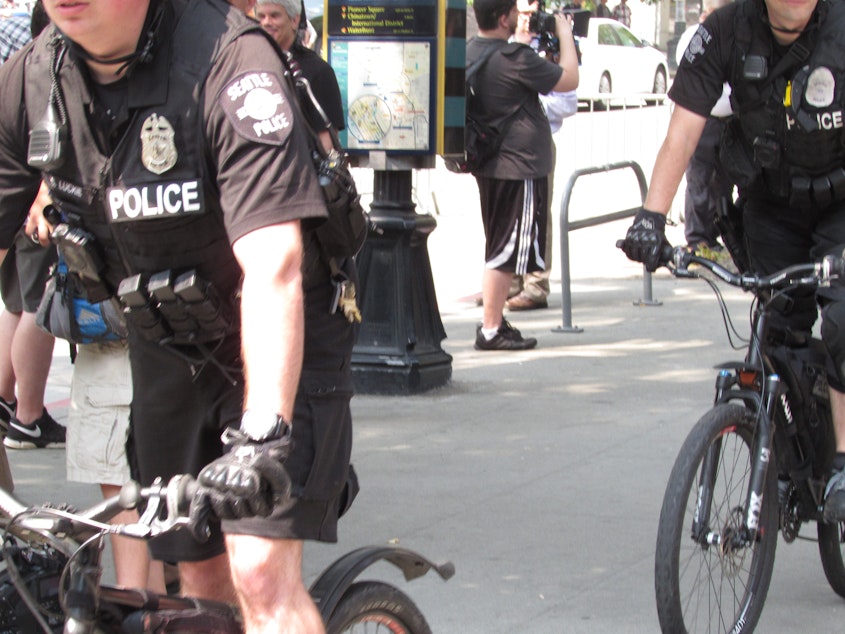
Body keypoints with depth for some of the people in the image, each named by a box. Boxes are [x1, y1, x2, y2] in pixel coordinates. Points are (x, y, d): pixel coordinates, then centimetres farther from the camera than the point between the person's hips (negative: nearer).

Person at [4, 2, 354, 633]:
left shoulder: (228, 58, -28)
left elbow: (273, 267, -37)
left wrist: (262, 436, -45)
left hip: (276, 344, -5)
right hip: (165, 351, 6)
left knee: (261, 573, -19)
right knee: (202, 576, 10)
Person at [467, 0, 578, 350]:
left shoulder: (471, 52, 6)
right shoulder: (513, 58, -21)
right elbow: (568, 80, -11)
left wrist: (531, 39, 19)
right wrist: (565, 34, 0)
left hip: (489, 164, 9)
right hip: (519, 166, -9)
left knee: (500, 249, 19)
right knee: (506, 252, -3)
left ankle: (494, 321, 25)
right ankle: (491, 330, 0)